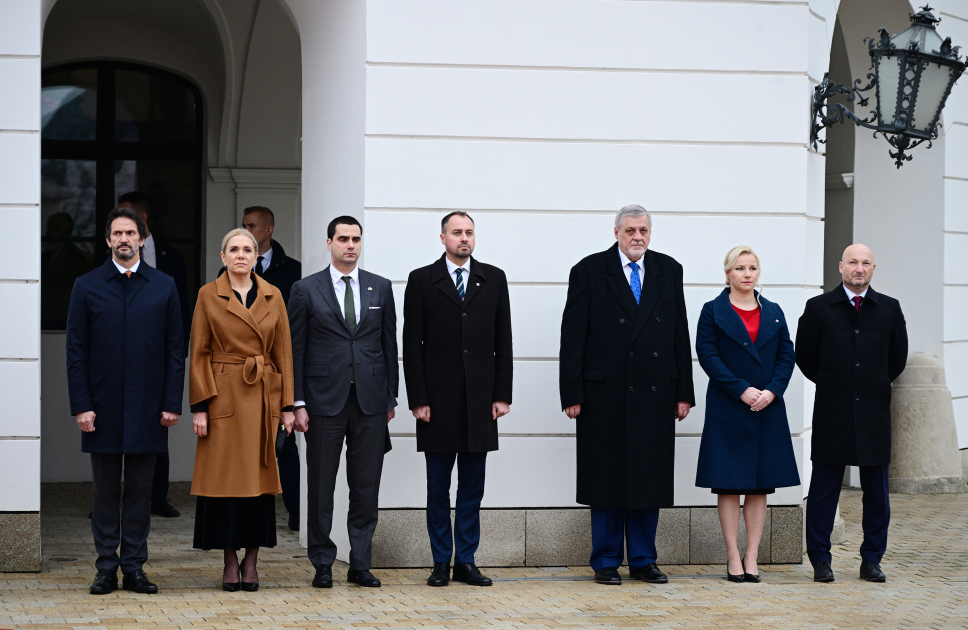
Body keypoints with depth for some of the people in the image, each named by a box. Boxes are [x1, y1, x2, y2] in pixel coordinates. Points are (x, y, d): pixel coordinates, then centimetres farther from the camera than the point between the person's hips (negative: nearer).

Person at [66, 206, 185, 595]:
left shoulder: (164, 287, 6)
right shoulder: (87, 287, 4)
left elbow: (175, 351, 6)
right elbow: (76, 352, 2)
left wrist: (172, 403, -2)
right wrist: (81, 405, -6)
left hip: (146, 410, 1)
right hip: (103, 408, 0)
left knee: (140, 491, 5)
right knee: (105, 492, 5)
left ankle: (134, 567, 11)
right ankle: (107, 568, 10)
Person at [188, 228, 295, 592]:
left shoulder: (272, 297, 6)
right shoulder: (209, 296, 1)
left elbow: (283, 353, 7)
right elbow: (199, 353, -1)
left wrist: (287, 405, 2)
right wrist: (199, 405, -8)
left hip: (263, 398, 2)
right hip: (223, 396, -2)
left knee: (259, 477, 4)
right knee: (225, 476, -1)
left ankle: (252, 561, 12)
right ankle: (230, 561, 9)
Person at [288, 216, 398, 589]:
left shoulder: (380, 288, 9)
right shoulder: (306, 290, 2)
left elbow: (389, 345, 11)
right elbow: (296, 350, 1)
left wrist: (391, 398, 7)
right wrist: (298, 403, -5)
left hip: (371, 401, 2)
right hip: (325, 400, -2)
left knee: (366, 487, 4)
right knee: (321, 486, 3)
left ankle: (360, 564, 11)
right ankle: (323, 564, 11)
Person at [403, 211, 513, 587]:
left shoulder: (493, 279, 8)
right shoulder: (422, 280, 2)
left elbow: (503, 341, 7)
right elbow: (412, 344, -1)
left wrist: (502, 394, 0)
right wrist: (418, 399, -7)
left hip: (480, 400, 2)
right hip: (438, 398, -2)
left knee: (473, 486, 5)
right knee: (438, 487, 4)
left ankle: (466, 561, 11)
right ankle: (441, 563, 10)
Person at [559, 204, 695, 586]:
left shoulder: (668, 271, 10)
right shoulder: (589, 272, 0)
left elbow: (680, 335, 10)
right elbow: (573, 337, -3)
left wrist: (684, 392, 5)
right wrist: (572, 395, -9)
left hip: (655, 394, 3)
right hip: (606, 394, -3)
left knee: (651, 479, 6)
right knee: (607, 480, 2)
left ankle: (643, 561, 16)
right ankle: (606, 562, 12)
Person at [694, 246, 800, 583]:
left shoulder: (773, 313, 12)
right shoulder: (713, 311, 1)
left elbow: (787, 355, 8)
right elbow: (707, 354, -7)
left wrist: (772, 391, -8)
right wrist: (742, 390, -15)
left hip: (768, 409, 3)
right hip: (727, 410, -3)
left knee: (760, 486, 4)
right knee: (729, 485, -2)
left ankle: (752, 556, 8)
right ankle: (733, 557, 4)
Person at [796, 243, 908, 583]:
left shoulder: (889, 309, 7)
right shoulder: (818, 307, 3)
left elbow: (897, 358, 16)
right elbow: (805, 357, 9)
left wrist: (875, 386, 13)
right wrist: (832, 384, 11)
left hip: (874, 413, 2)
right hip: (832, 414, -2)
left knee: (876, 491, 5)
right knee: (824, 489, 0)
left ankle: (872, 560, 14)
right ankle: (820, 561, 6)